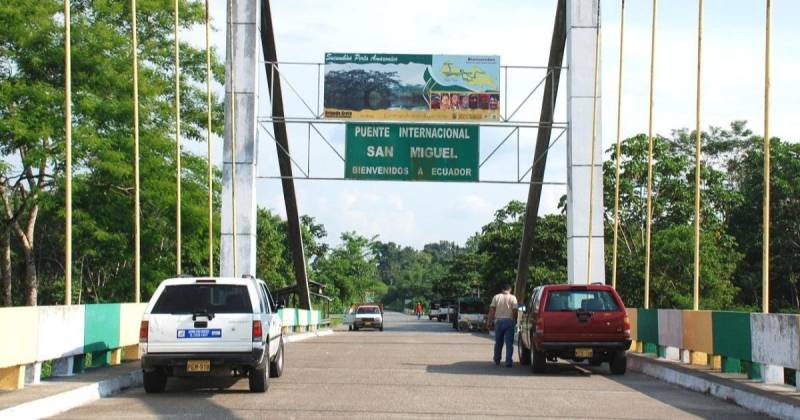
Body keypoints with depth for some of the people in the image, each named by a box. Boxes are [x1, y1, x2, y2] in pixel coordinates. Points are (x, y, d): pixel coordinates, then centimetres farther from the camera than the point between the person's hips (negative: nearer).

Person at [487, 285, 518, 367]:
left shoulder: (496, 297, 4)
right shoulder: (512, 298, -1)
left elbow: (491, 310, 0)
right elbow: (515, 311, -8)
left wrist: (490, 322, 4)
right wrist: (515, 320, 6)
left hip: (498, 321, 2)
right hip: (509, 321, -2)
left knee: (498, 343, 15)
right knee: (509, 343, 0)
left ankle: (497, 361, 24)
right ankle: (508, 362, -5)